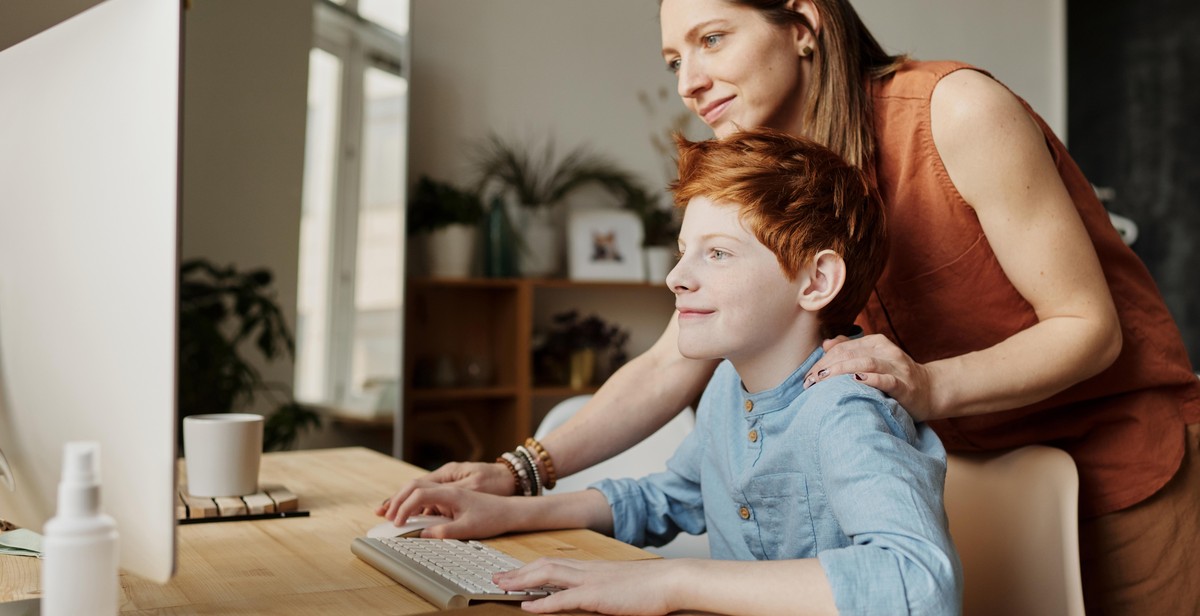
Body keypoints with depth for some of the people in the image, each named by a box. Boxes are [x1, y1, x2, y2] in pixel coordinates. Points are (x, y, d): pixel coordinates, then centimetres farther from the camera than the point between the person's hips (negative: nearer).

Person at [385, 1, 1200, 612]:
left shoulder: (957, 111, -23)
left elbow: (1089, 326, -19)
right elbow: (672, 365, -7)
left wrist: (928, 385, -36)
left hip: (1119, 451, -4)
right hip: (969, 462, 5)